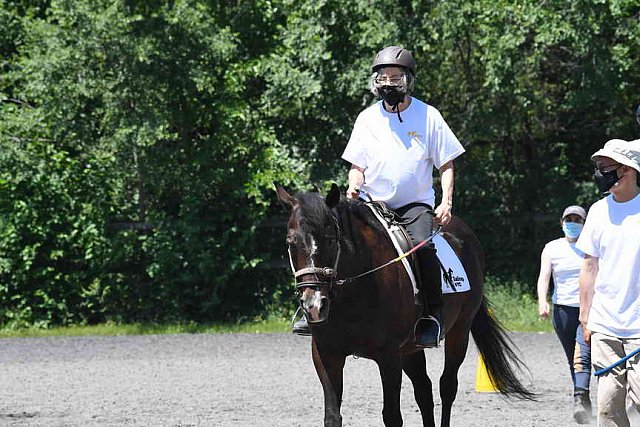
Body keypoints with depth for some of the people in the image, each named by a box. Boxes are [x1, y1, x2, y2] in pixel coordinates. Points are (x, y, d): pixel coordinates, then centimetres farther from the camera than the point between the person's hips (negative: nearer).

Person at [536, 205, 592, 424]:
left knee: (582, 356, -20)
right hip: (563, 310, 3)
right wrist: (542, 301, -20)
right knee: (572, 360, 10)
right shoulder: (552, 248, 6)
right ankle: (585, 405, 21)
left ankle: (580, 400, -31)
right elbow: (544, 276, -4)